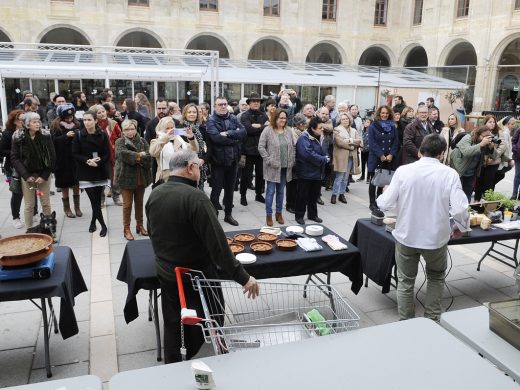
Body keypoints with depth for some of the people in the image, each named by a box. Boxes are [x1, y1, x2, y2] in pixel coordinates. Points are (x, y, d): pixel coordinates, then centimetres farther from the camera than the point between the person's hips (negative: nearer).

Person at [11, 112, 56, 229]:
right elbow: (14, 158, -4)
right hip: (27, 175, -1)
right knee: (29, 205, 3)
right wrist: (26, 175, -13)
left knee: (46, 203, 7)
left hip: (44, 175, 1)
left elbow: (52, 157, -4)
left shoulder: (45, 136, -5)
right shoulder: (18, 138, -6)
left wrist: (44, 175, -10)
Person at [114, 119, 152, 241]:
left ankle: (140, 225, 28)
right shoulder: (120, 142, -1)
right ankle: (126, 229, 12)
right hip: (126, 177, -3)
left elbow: (148, 157, -6)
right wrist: (139, 155, -19)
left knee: (139, 203, 14)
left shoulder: (142, 141, 6)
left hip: (141, 177, 3)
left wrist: (137, 158, -18)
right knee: (127, 204, 2)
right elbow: (123, 153, -21)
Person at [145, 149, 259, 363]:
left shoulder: (154, 194, -4)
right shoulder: (195, 197, -26)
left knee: (172, 325, 20)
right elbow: (217, 243, -29)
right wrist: (243, 277, -23)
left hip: (165, 273, 6)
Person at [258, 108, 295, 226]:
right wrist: (269, 160, -13)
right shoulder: (268, 130, -8)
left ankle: (279, 213, 26)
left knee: (281, 191, 13)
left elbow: (292, 146, 13)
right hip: (273, 167, -4)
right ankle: (269, 215, 12)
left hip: (285, 167, 4)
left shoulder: (289, 130, 6)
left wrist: (292, 161, 4)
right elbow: (261, 147, -9)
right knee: (271, 191, 1)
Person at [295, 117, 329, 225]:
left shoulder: (321, 137, 7)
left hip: (318, 172, 7)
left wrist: (326, 158, -8)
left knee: (314, 195, 16)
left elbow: (325, 151, 15)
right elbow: (309, 155, -28)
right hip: (306, 172, -7)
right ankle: (299, 215, 17)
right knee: (302, 195, 4)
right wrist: (324, 159, -18)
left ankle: (313, 214, 30)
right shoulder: (304, 138, -19)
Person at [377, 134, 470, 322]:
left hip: (406, 236, 0)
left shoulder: (403, 170, -11)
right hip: (436, 237, 0)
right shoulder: (449, 174, -12)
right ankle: (433, 320, 31)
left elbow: (384, 204, -11)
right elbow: (459, 208, -16)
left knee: (406, 281, 19)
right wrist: (461, 226, 5)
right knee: (436, 278, 27)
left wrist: (385, 192, 12)